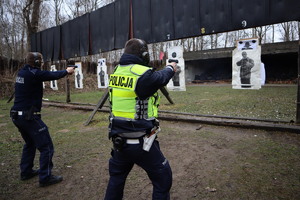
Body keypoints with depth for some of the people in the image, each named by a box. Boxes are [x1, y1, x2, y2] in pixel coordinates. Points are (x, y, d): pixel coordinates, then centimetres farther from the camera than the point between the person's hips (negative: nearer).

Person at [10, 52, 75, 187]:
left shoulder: (22, 72, 10)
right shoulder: (33, 73, -16)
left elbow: (48, 74, 18)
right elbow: (53, 75, -4)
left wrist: (63, 72, 18)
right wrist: (67, 71, 14)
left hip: (17, 116, 10)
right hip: (29, 116, -10)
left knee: (30, 143, 26)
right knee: (46, 147, 0)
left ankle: (26, 172, 34)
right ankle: (45, 177, 5)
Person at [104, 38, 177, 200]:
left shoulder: (117, 71, 0)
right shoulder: (143, 74, -20)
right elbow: (161, 78, 0)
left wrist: (164, 70, 23)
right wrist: (170, 68, 21)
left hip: (118, 139, 7)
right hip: (140, 142, -7)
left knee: (116, 176, 28)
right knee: (163, 179, 14)